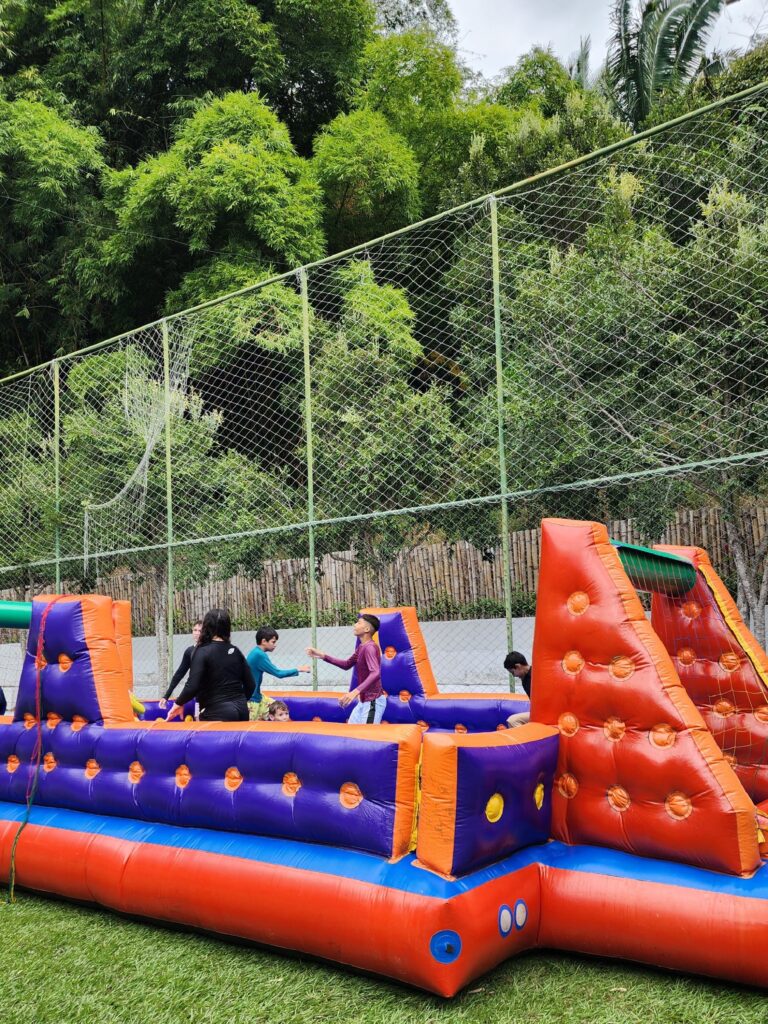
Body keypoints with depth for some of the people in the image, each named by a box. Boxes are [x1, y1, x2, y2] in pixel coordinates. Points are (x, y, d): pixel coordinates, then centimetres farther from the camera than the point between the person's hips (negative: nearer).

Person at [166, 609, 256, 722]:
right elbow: (250, 685, 9)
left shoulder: (203, 652, -9)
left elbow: (192, 686, -17)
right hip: (241, 710, 6)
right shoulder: (235, 651, 8)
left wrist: (179, 703, 1)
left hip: (217, 713, -6)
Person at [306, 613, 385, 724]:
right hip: (364, 700, 10)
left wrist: (356, 691, -45)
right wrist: (323, 656, 12)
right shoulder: (362, 647, 11)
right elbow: (347, 664, 22)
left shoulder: (370, 647, -20)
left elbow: (375, 673, -34)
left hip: (373, 701, -10)